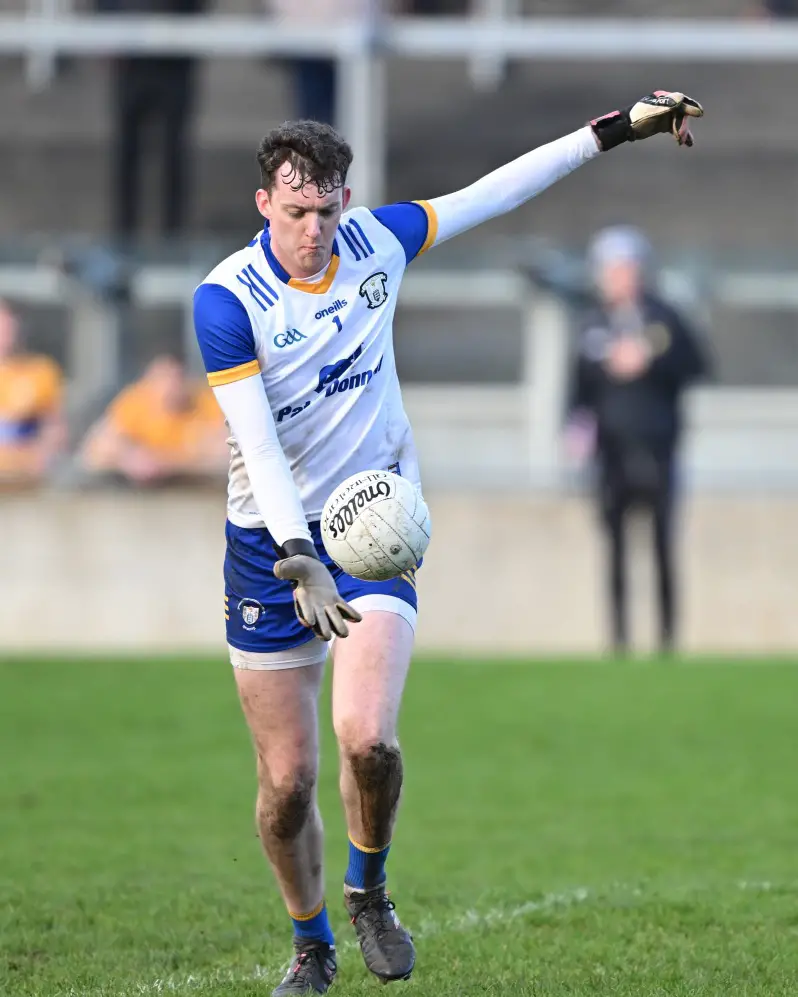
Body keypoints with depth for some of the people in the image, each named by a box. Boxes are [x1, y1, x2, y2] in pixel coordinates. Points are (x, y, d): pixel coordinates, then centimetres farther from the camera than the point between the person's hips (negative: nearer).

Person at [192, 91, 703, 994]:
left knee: (367, 739, -21)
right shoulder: (226, 299, -14)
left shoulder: (375, 243, -2)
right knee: (286, 781, 0)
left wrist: (617, 129, 14)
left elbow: (493, 192, 11)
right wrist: (300, 560, -32)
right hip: (272, 543, -2)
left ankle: (369, 891, 8)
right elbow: (256, 444, -21)